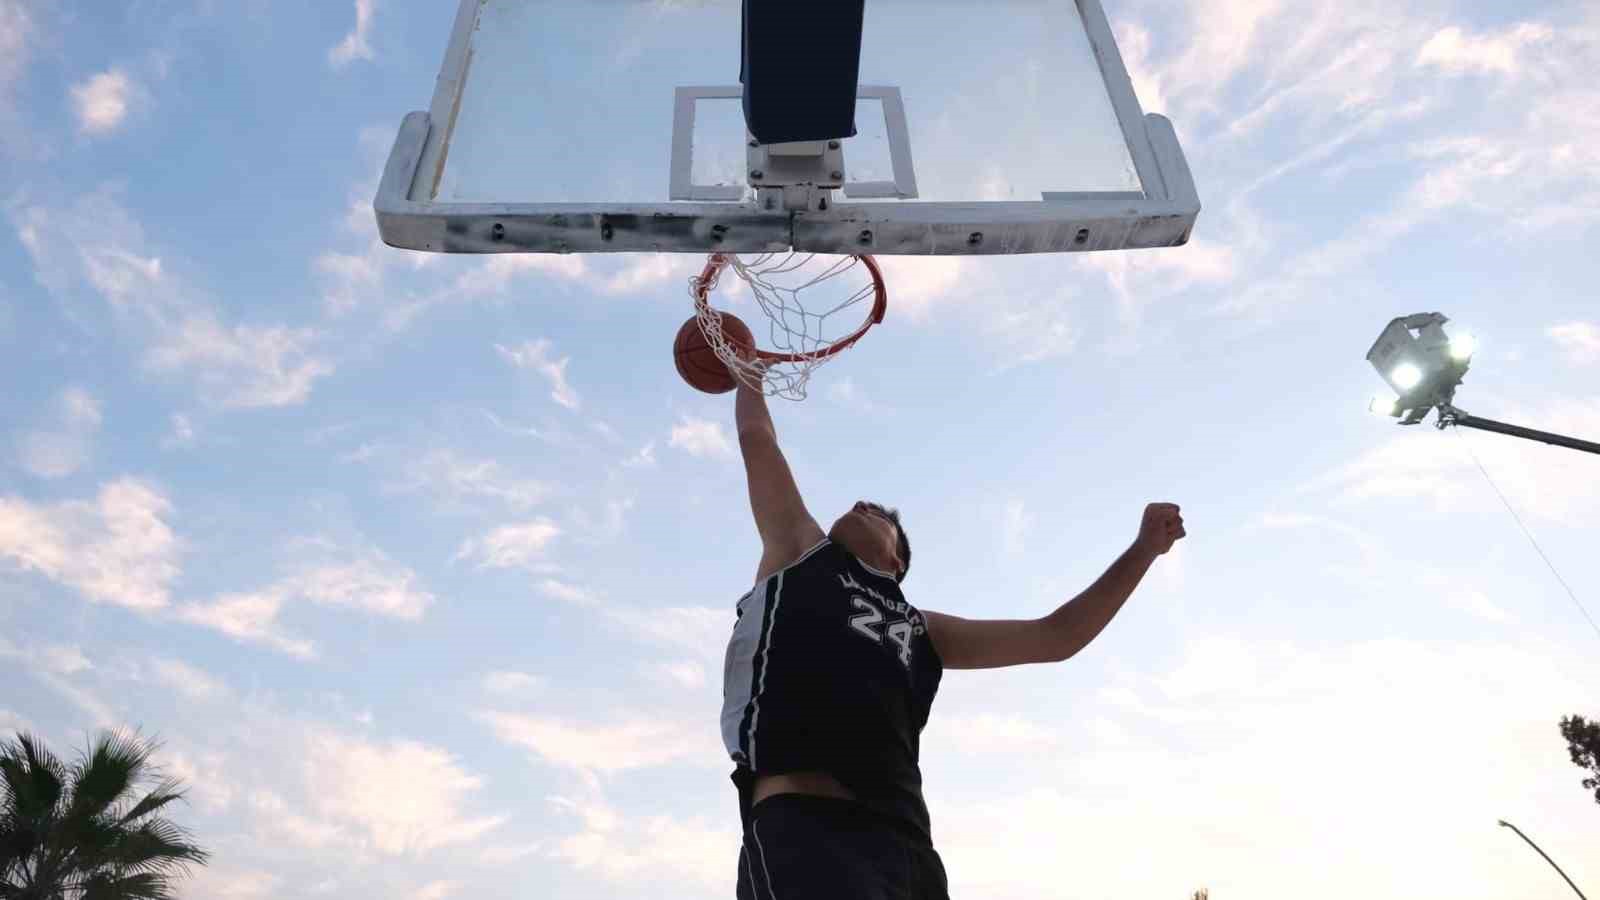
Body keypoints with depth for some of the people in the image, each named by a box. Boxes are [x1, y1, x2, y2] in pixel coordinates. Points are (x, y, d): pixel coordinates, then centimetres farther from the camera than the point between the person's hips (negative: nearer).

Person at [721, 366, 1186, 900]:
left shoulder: (921, 630, 28)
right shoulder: (798, 554, 21)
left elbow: (1055, 637, 29)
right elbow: (757, 439, 26)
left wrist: (1144, 548, 29)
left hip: (902, 836, 5)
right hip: (802, 823, -4)